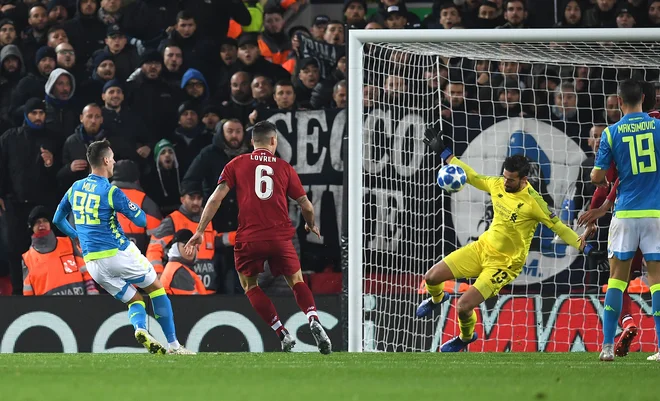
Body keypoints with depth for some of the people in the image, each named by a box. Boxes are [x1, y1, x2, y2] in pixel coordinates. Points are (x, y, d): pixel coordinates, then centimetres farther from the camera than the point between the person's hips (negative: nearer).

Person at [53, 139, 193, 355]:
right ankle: (173, 344, 7)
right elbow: (142, 220, -9)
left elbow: (58, 219, 20)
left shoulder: (75, 188, 7)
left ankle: (139, 327, -18)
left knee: (134, 300, 16)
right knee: (156, 288, 14)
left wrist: (77, 236, 34)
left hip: (92, 263, 6)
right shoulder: (110, 191, -12)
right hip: (118, 254, -6)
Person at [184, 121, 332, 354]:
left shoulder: (236, 164, 8)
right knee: (297, 282, 15)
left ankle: (282, 334, 6)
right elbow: (306, 205, 12)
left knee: (250, 285, 18)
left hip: (249, 238, -1)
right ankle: (313, 320, -12)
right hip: (281, 237, 1)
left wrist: (200, 231, 4)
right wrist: (311, 226, 33)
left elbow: (216, 198, 0)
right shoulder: (285, 168, 10)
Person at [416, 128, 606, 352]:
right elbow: (472, 177, 12)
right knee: (432, 277, 2)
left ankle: (466, 337, 21)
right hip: (483, 247, 6)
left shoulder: (532, 201, -21)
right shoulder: (497, 185, -4)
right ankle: (437, 299, 42)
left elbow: (558, 227, -15)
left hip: (505, 264, -6)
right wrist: (443, 152, 13)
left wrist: (586, 249, -22)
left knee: (463, 306, -16)